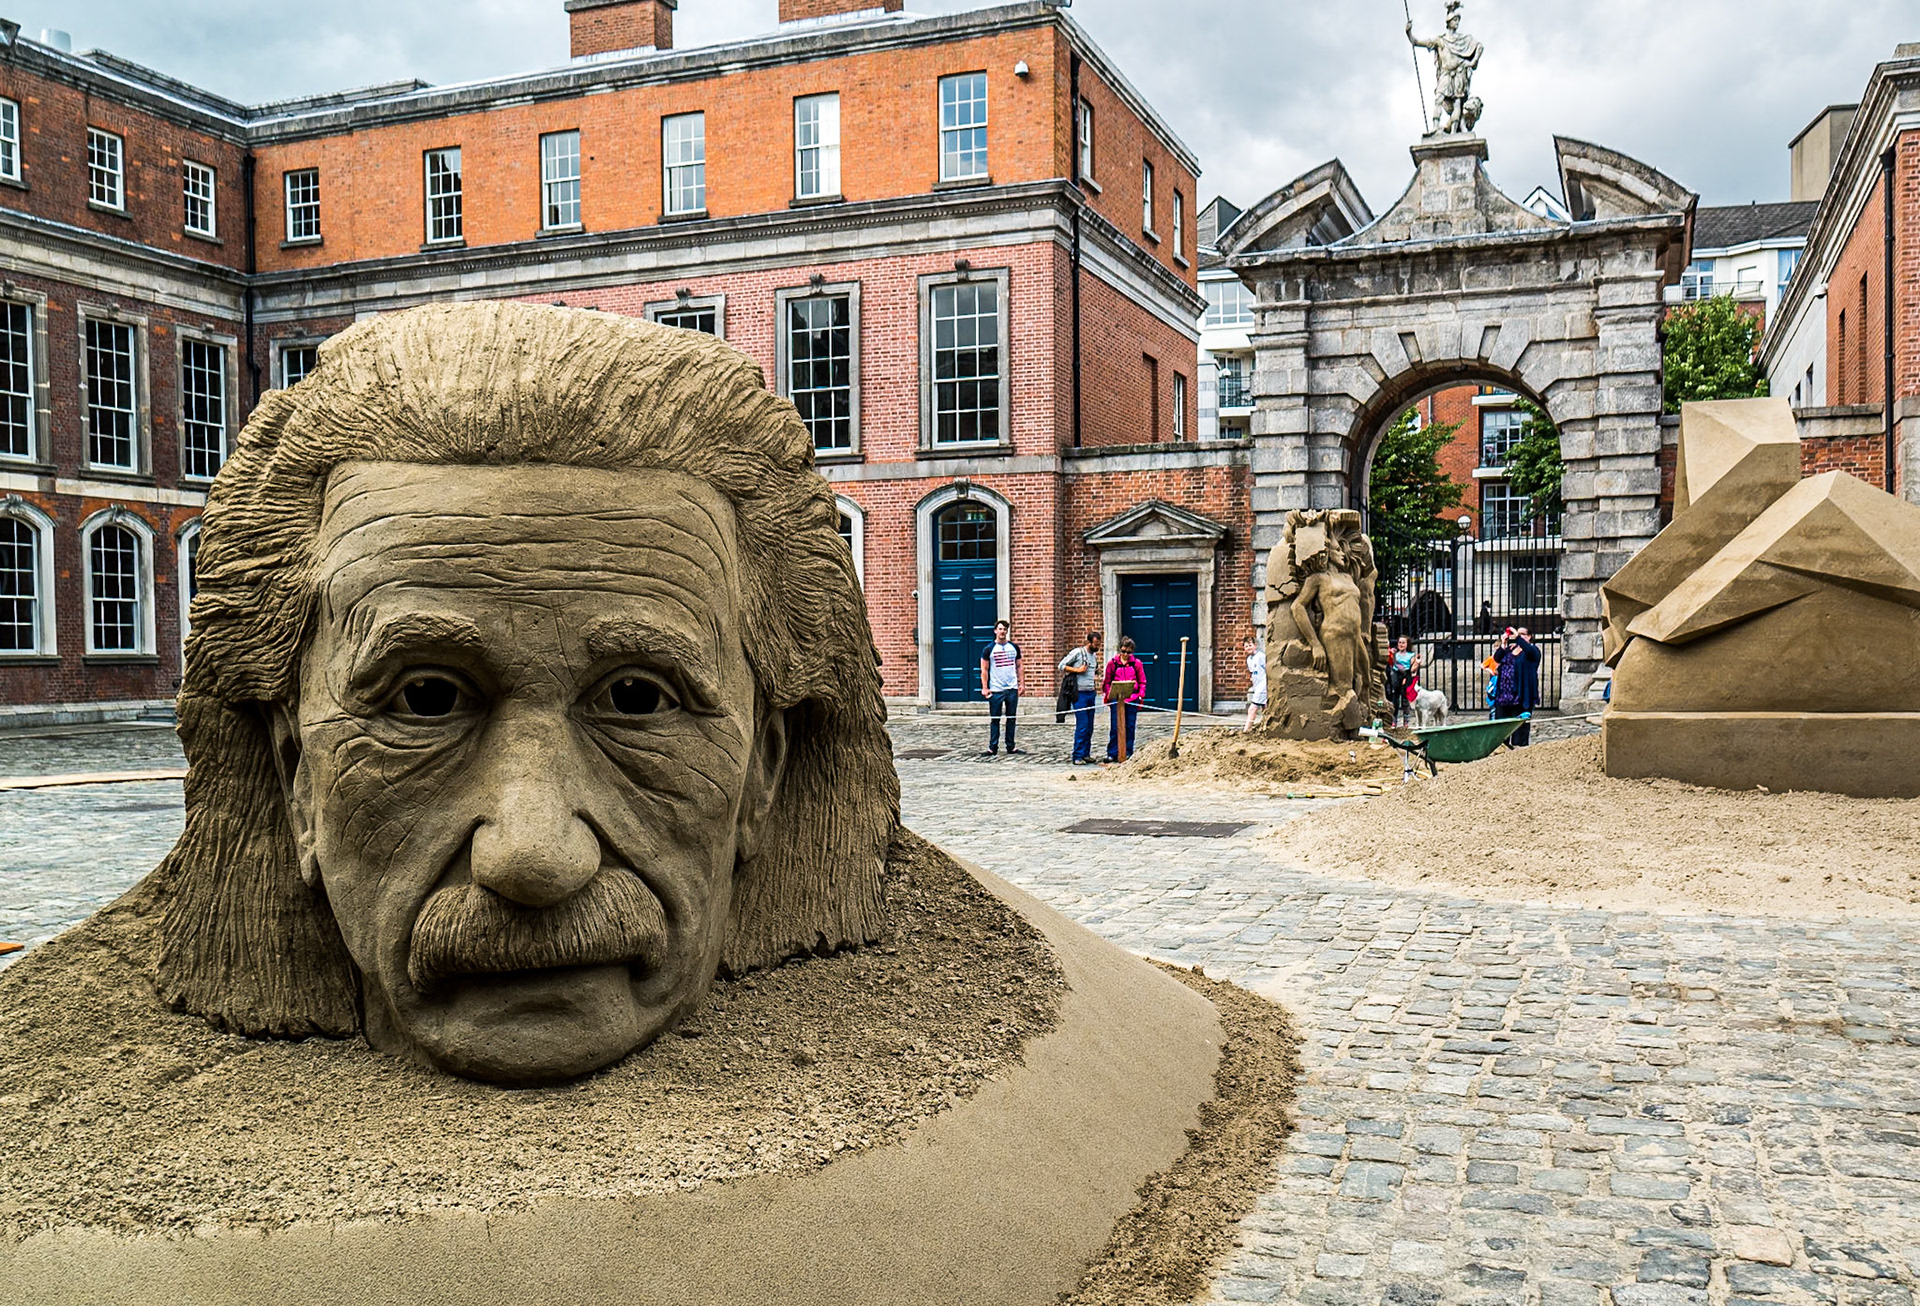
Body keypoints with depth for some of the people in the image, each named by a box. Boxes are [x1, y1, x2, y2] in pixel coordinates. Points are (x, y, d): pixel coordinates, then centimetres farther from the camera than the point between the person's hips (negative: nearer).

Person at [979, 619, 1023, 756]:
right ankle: (993, 748, 3)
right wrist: (984, 688, -7)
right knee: (995, 719, -1)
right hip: (995, 690, -3)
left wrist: (1021, 684, 7)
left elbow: (1018, 666, 15)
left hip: (1012, 689, 3)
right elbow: (984, 670, 0)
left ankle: (1011, 748, 14)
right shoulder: (989, 649, -1)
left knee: (1012, 719, 7)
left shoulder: (1014, 647, 9)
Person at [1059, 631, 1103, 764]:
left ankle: (1086, 754, 15)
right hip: (1080, 694, -7)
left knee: (1089, 727, 8)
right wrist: (1077, 670, -13)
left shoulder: (1095, 655, 15)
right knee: (1082, 726, -10)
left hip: (1091, 694, 7)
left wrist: (1096, 677, 11)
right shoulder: (1077, 652, -6)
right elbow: (1062, 665, -6)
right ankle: (1078, 756, -7)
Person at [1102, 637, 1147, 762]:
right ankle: (1112, 754, 3)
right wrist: (1109, 694, -5)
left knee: (1130, 727, 4)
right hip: (1116, 699, -1)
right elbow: (1107, 681, 9)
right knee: (1115, 727, -3)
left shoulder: (1137, 663, 7)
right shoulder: (1112, 663, 5)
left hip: (1132, 699, 1)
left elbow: (1142, 682, 11)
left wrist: (1140, 695, -2)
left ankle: (1128, 753, 12)